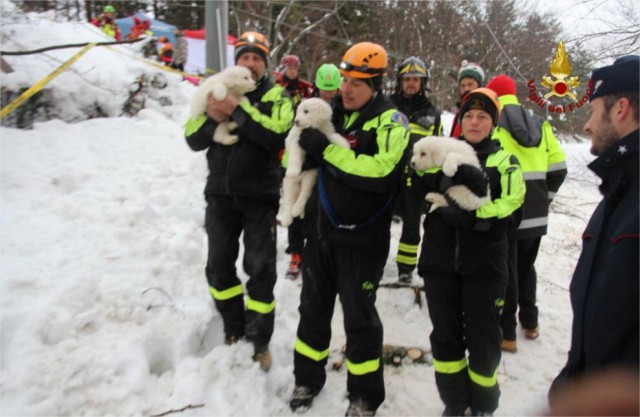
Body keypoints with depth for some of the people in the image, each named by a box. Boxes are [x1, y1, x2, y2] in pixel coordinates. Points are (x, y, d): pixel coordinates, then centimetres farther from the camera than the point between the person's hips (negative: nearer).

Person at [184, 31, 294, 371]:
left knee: (260, 269, 2)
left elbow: (277, 135, -20)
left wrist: (238, 110, -26)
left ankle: (259, 340, 18)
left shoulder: (276, 96, -1)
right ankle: (233, 330, 30)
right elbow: (193, 140, 2)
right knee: (219, 265, 11)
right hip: (221, 193, 4)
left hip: (260, 196, -3)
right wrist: (213, 119, -17)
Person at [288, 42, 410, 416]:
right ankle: (308, 380, 37)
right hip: (320, 231, 6)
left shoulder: (390, 122, -11)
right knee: (313, 308, 16)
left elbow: (381, 173, -29)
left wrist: (327, 150, -27)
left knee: (359, 316, 5)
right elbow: (310, 161, 23)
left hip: (361, 238, -6)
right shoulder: (333, 113, 9)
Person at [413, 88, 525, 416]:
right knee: (445, 336, 12)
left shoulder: (505, 161, 3)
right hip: (440, 261, 2)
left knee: (483, 339, 7)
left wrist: (474, 217, -20)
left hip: (484, 265, -2)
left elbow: (510, 215, -7)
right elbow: (418, 197, -2)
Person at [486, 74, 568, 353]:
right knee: (527, 268, 22)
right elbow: (558, 168, 7)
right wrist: (544, 198, 17)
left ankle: (506, 333, 12)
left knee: (506, 273, 5)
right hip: (535, 215, 6)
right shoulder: (540, 125, 8)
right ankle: (530, 323, 33)